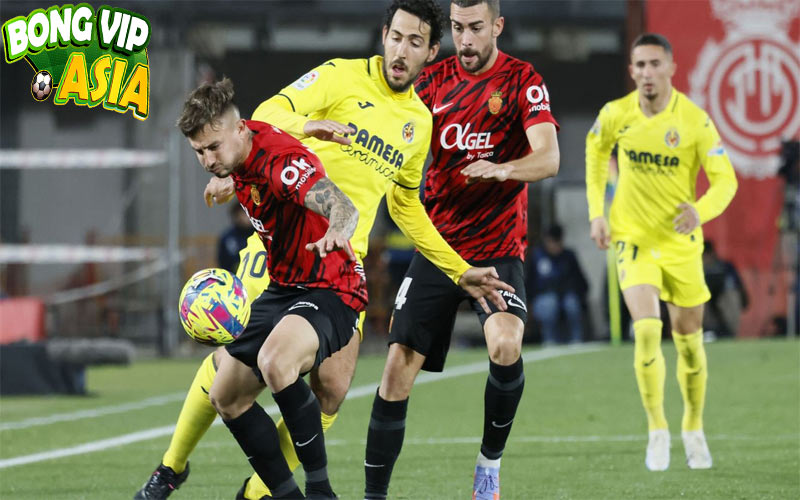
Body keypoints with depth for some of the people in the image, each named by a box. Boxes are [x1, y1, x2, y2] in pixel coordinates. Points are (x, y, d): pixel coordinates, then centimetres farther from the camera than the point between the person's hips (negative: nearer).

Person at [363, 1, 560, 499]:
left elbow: (548, 158, -14)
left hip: (499, 248, -3)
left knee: (506, 346, -27)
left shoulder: (523, 80, -4)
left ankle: (491, 459, -3)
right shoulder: (435, 80, 7)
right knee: (399, 370, -5)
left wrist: (502, 169, -34)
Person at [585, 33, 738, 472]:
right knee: (646, 329, -20)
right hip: (633, 238, 0)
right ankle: (656, 429, -8)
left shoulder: (694, 120, -15)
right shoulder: (615, 115, -9)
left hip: (681, 242, 0)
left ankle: (694, 428, 32)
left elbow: (725, 180, -12)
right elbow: (595, 152, 13)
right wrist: (596, 213, 6)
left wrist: (701, 211, -33)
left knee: (689, 340, 10)